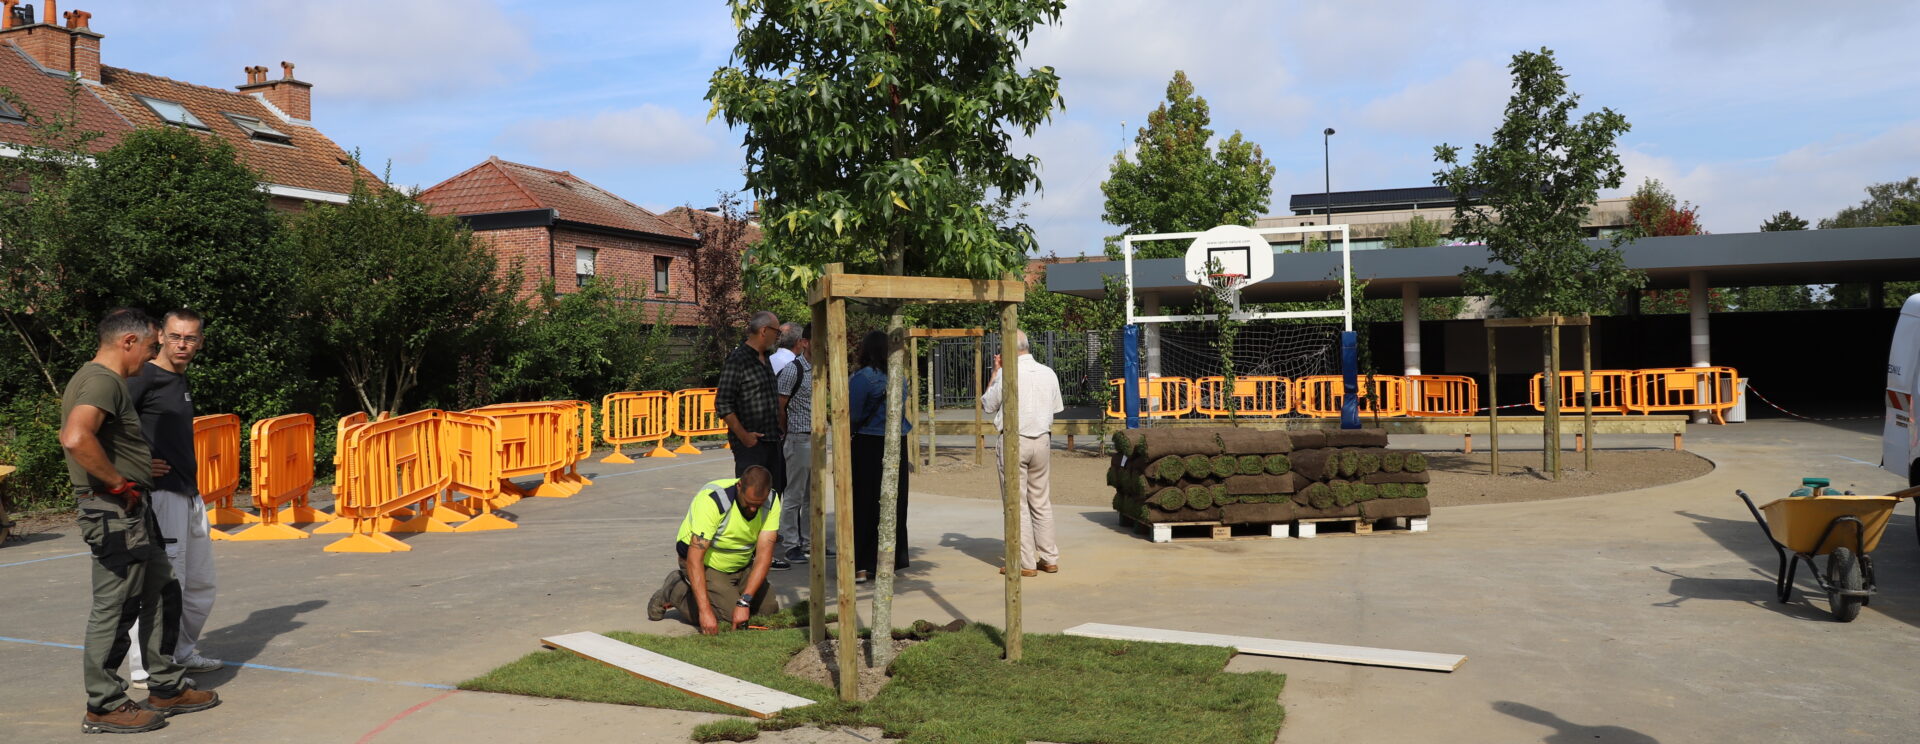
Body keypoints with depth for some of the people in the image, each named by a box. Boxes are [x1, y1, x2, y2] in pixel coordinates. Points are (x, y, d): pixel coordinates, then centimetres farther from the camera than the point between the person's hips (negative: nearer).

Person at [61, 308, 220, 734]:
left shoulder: (101, 379, 16)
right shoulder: (103, 381, -17)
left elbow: (72, 436, 31)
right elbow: (76, 438, -35)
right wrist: (118, 483, -22)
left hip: (132, 512, 11)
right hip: (115, 514, -11)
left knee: (162, 595, 16)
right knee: (115, 608, -2)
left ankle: (167, 688, 25)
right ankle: (104, 707, 8)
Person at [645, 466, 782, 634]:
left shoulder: (771, 501, -19)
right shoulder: (712, 500, -35)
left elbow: (764, 554, -23)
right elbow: (694, 558, -37)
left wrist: (744, 602, -32)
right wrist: (705, 610, -44)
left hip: (742, 564, 5)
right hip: (705, 563, -5)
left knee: (769, 608, -2)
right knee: (729, 616, -19)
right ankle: (675, 591, 3)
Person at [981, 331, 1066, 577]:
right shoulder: (1049, 374, 4)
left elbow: (987, 405, 1)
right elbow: (1055, 409, 11)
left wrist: (995, 372, 7)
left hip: (1013, 441, -5)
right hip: (1042, 441, 5)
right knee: (1041, 501, 13)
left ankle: (1025, 563, 0)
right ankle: (1049, 558, 16)